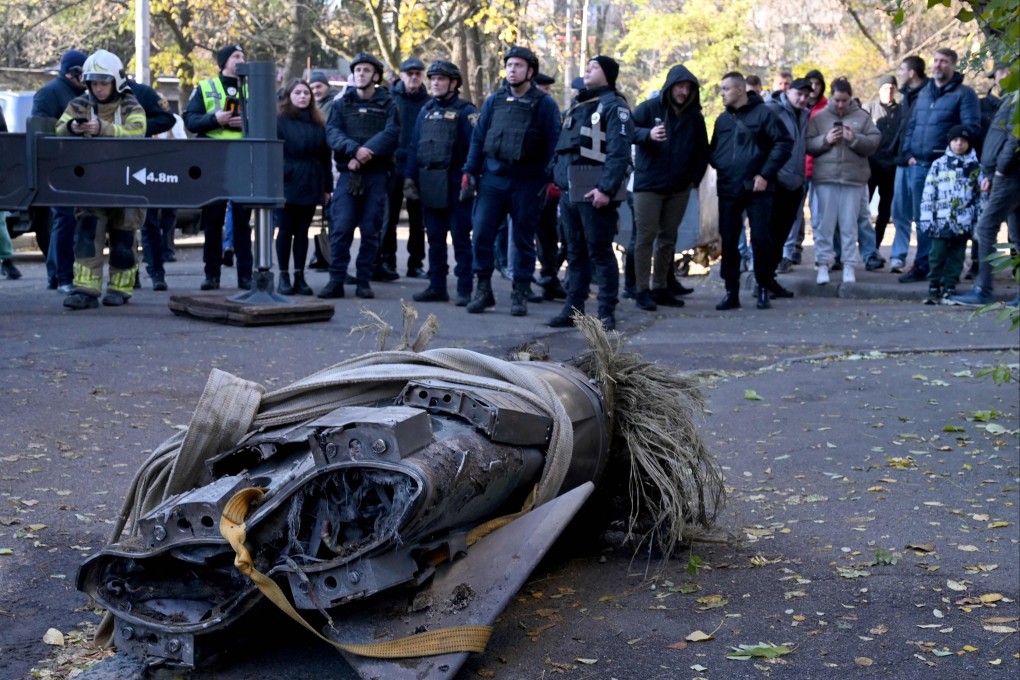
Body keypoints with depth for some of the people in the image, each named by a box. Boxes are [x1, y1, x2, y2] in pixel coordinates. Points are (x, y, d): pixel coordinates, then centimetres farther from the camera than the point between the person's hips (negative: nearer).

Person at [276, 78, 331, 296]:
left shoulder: (318, 123, 11)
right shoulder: (280, 121, -2)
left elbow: (325, 156, 12)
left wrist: (327, 186, 9)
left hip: (311, 185, 4)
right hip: (288, 184, -4)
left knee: (302, 231, 7)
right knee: (286, 230, 3)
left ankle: (300, 276, 12)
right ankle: (284, 276, 9)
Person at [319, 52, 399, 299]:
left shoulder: (387, 105, 9)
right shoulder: (341, 104, 14)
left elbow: (391, 134, -7)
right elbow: (332, 133, -2)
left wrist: (365, 154, -20)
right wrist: (354, 150, -20)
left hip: (377, 175, 0)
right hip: (348, 174, 1)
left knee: (371, 230, 1)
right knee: (341, 228, -8)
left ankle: (364, 281, 8)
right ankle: (336, 281, -4)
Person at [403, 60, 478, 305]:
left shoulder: (465, 111, -3)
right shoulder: (426, 111, 15)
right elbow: (414, 146, 15)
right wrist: (410, 177, 7)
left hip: (455, 184, -6)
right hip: (429, 184, 6)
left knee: (461, 239, -2)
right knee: (435, 239, 10)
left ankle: (464, 291, 0)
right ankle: (437, 287, 16)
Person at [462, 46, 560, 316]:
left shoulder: (544, 104, 0)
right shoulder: (494, 100, 9)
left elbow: (554, 143, -2)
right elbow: (478, 138, 11)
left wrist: (552, 178, -10)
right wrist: (470, 171, 3)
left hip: (527, 182, -2)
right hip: (493, 179, 3)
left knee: (523, 239, 5)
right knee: (481, 233, -4)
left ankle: (520, 294, 13)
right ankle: (483, 289, 7)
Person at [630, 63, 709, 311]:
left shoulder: (694, 116, 9)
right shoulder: (649, 108, -3)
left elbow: (702, 151, 17)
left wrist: (695, 178, 9)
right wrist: (648, 134, -29)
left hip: (679, 188, 4)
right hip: (649, 185, -4)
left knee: (668, 239, 10)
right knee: (645, 237, -5)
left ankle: (661, 288, 18)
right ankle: (641, 290, -2)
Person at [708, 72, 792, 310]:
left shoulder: (763, 113, -4)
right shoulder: (722, 120, 14)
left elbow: (784, 143, -7)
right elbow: (714, 150, 23)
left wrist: (766, 174, -12)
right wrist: (718, 166, 1)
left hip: (757, 189, -5)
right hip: (728, 190, 5)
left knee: (761, 240, -4)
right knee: (728, 242, 5)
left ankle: (764, 290, 8)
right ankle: (731, 292, 12)